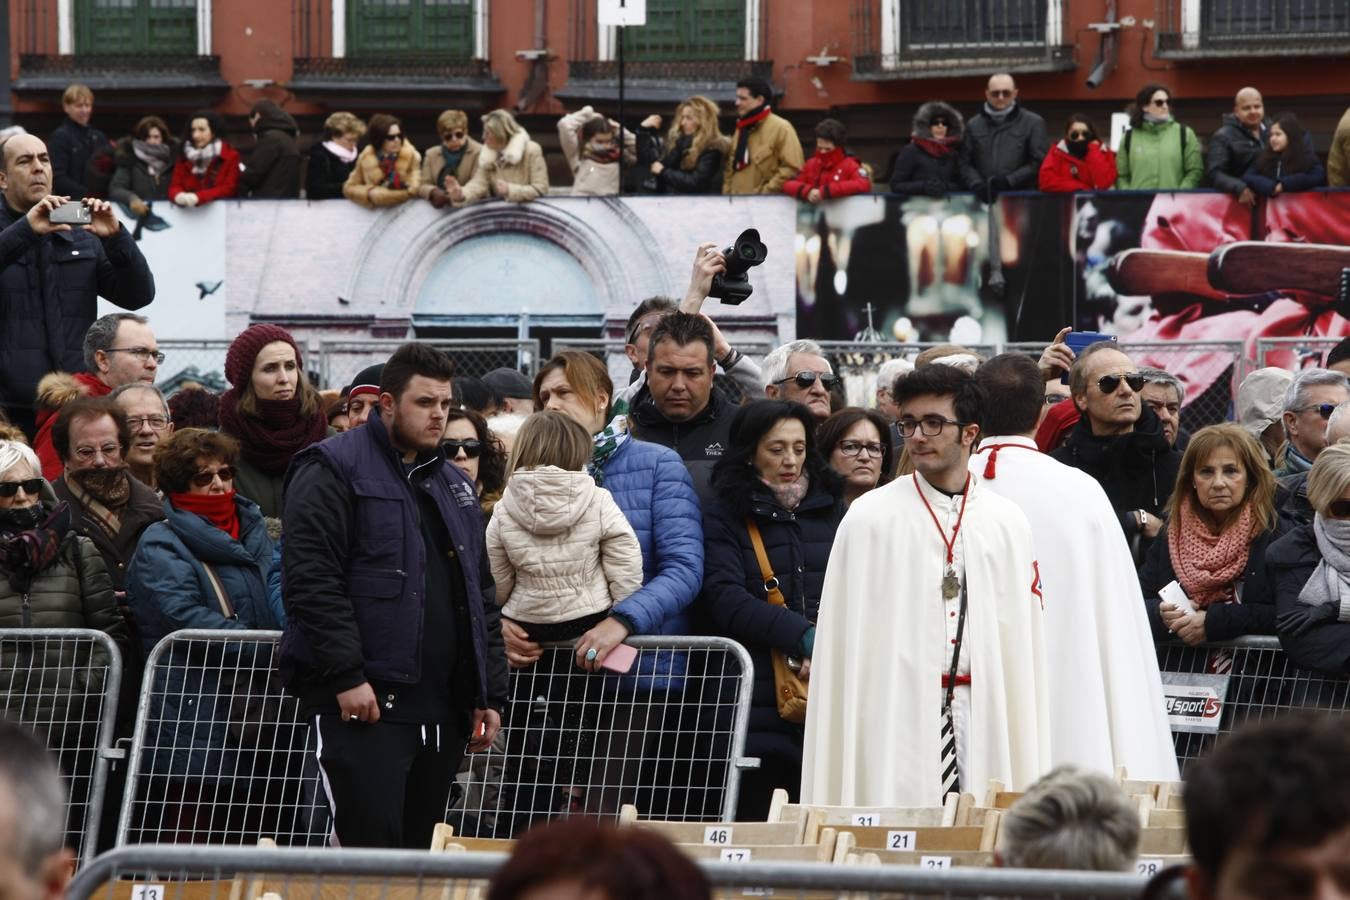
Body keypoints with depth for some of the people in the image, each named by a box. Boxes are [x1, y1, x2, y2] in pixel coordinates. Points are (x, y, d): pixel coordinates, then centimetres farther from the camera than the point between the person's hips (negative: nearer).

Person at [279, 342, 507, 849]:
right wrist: (347, 675, -20)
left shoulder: (455, 486, 21)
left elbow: (482, 598, 24)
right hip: (361, 701, -7)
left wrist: (490, 693, 16)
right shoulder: (334, 470, -3)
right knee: (371, 848, -15)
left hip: (442, 710, 8)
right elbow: (310, 580, -13)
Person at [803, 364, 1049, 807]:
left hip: (984, 712, 3)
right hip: (898, 715, -2)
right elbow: (845, 636, 1)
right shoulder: (871, 517, 2)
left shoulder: (1007, 522, 10)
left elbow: (1023, 638, 9)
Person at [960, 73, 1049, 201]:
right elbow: (965, 163, 9)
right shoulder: (974, 125, 16)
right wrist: (978, 185, -11)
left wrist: (1009, 181, -12)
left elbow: (1039, 162, -2)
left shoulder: (1033, 123, 7)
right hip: (984, 200, 2)